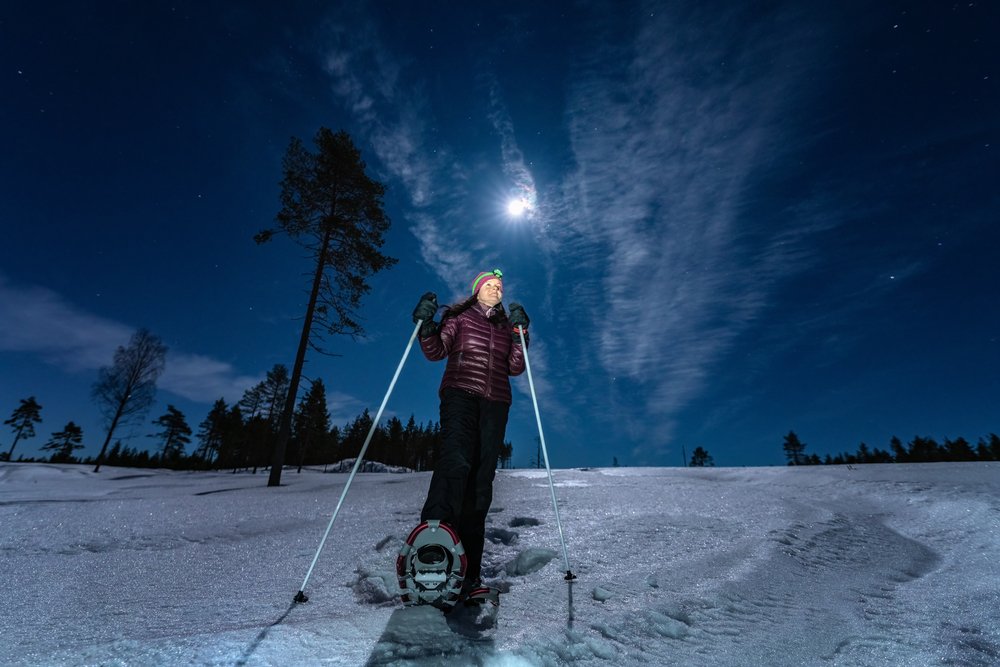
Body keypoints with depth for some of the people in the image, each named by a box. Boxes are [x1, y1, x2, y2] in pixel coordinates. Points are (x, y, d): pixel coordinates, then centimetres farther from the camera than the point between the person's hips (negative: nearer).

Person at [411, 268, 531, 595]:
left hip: (495, 403, 3)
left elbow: (515, 368, 10)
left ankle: (469, 566, 1)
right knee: (455, 460, -28)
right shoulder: (459, 316, 14)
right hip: (460, 394, -3)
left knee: (481, 478, -3)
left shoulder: (506, 325, 22)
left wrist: (519, 335, -2)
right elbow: (436, 352, 1)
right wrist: (425, 325, -16)